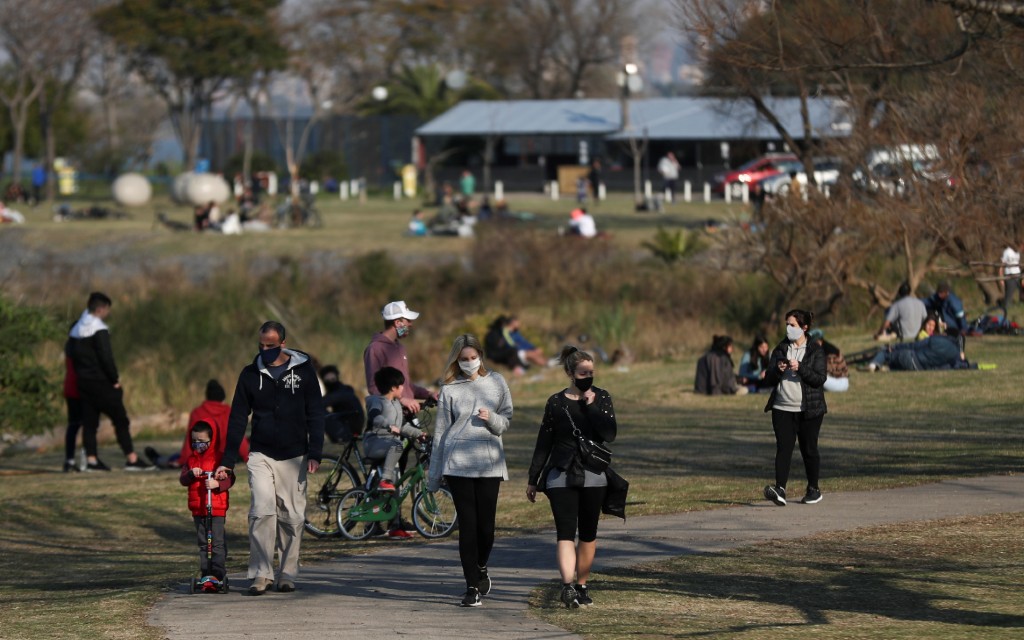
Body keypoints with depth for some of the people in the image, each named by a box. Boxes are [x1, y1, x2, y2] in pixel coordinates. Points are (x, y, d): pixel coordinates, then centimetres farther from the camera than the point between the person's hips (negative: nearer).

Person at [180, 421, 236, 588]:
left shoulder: (219, 457, -3)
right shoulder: (190, 459, 11)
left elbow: (230, 479, -8)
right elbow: (183, 480, 4)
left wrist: (217, 484, -27)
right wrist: (191, 474, -17)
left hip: (217, 507, -5)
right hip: (198, 508, 5)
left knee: (217, 542, -6)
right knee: (203, 543, 9)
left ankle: (218, 574, -6)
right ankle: (206, 573, 14)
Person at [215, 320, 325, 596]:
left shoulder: (303, 371, 2)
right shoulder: (251, 374, 5)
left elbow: (315, 415, 3)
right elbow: (237, 418, 8)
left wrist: (315, 454, -7)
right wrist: (227, 461, 3)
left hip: (294, 456, 0)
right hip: (261, 456, 0)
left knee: (292, 516, 1)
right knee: (262, 511, -14)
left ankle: (287, 574, 11)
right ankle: (261, 573, -12)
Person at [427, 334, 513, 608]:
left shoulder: (496, 382, 8)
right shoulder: (450, 389, 4)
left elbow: (507, 420, 12)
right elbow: (440, 431, 8)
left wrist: (492, 419, -12)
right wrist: (433, 476, 9)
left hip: (489, 462, 1)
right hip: (458, 462, -1)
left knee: (486, 524, -1)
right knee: (467, 524, -4)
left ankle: (481, 568, 29)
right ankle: (472, 587, 2)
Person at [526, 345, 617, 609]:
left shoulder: (601, 398, 4)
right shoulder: (556, 403, 3)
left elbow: (610, 434, -10)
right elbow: (544, 443, 8)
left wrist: (591, 406, -14)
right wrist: (533, 479, 9)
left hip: (593, 476, 2)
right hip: (561, 476, -2)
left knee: (588, 534, 8)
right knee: (565, 532, -14)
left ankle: (581, 585, 22)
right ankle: (568, 586, -26)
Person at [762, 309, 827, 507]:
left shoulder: (816, 350, -2)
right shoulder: (781, 349, 10)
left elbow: (820, 379, -11)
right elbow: (769, 379, 7)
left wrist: (800, 368, -22)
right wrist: (778, 370, -14)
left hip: (809, 409, -3)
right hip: (782, 408, 3)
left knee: (809, 449, 6)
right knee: (783, 448, -9)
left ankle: (814, 490, 21)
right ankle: (780, 489, -19)